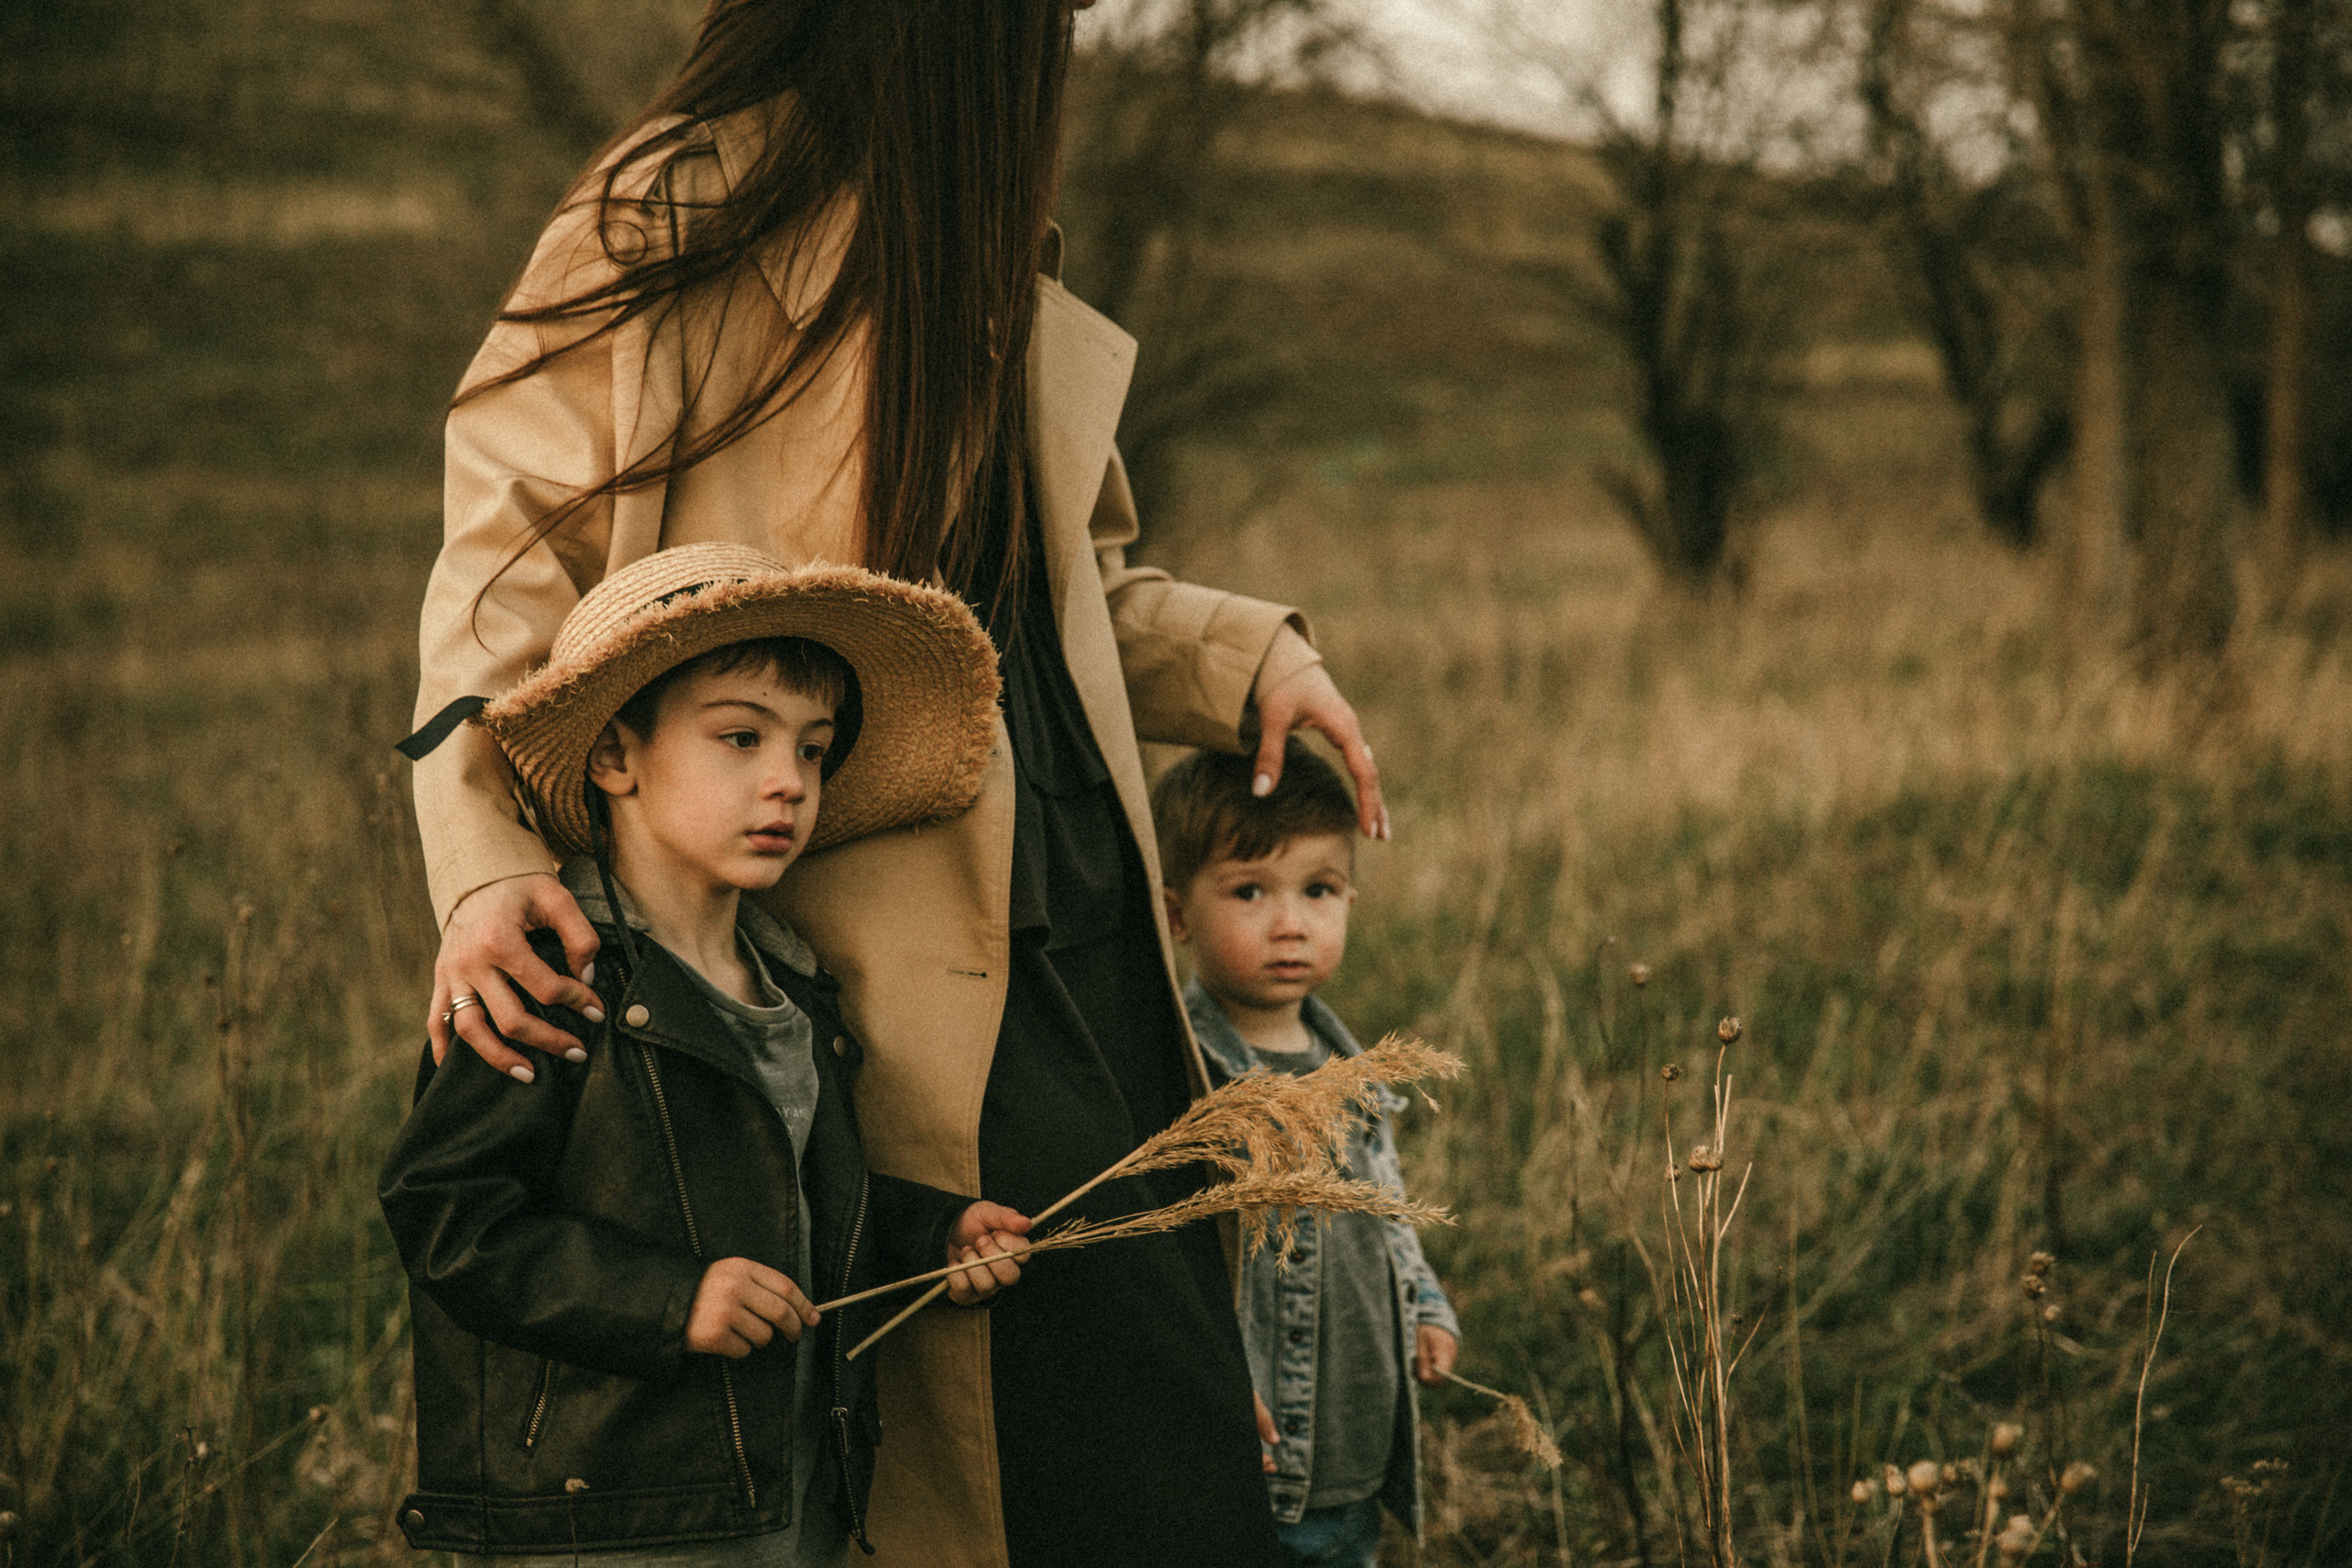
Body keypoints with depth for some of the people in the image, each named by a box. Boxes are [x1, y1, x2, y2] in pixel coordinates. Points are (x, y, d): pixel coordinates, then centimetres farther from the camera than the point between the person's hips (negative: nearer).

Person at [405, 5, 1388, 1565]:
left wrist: (1245, 651, 10)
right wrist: (492, 868, -24)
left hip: (1079, 906, 7)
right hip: (892, 949, -7)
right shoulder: (670, 222, -7)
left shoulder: (986, 240, 17)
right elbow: (509, 561, -9)